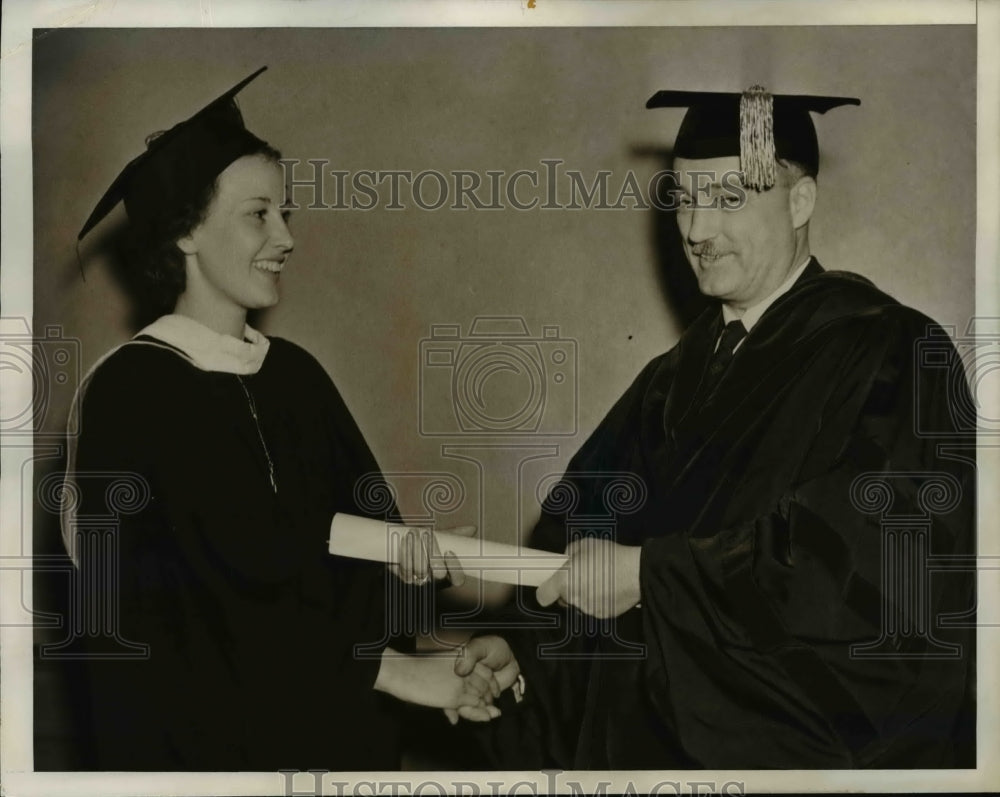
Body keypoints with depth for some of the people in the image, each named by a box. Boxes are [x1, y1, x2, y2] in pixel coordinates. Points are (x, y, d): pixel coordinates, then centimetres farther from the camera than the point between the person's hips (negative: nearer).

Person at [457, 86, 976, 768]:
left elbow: (859, 560, -25)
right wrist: (524, 646, -9)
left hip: (821, 741, -5)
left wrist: (650, 573, -25)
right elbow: (589, 524, 4)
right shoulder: (678, 377, 5)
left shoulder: (887, 356, -14)